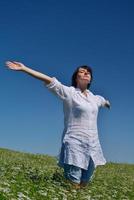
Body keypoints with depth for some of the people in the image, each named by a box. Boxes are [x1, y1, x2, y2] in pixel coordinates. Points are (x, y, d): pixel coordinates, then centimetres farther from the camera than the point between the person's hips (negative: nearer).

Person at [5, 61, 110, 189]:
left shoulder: (94, 97, 16)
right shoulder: (69, 92, -2)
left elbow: (103, 101, 39)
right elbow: (49, 80, -13)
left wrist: (107, 104, 63)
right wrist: (24, 68, -20)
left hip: (92, 145, 6)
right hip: (74, 144, -6)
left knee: (84, 185, 10)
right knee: (73, 186, -11)